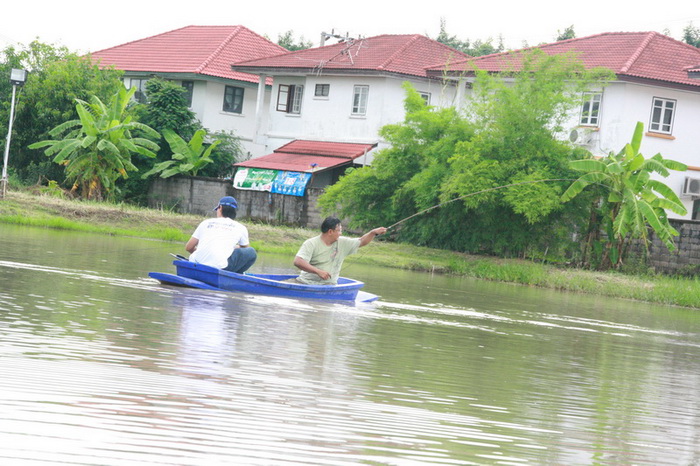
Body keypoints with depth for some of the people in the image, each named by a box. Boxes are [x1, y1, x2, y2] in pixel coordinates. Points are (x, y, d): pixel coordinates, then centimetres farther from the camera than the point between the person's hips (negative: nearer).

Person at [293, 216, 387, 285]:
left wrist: (374, 232, 11)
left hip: (329, 285, 3)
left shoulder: (342, 243, 11)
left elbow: (361, 242, 26)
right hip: (307, 283, -3)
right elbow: (298, 262, -18)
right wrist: (318, 271, -28)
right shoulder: (311, 244, -6)